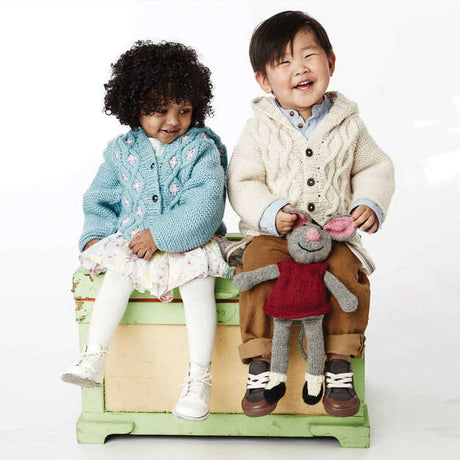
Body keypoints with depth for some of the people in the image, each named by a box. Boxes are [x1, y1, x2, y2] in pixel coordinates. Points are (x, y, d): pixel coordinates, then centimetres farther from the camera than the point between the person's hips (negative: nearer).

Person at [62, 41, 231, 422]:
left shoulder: (200, 148, -6)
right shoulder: (122, 151, 6)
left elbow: (204, 204, -16)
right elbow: (99, 199, 16)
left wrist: (159, 234, -23)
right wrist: (96, 235, -1)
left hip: (188, 241, -3)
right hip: (131, 241, 3)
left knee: (199, 284, -28)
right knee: (117, 272, -25)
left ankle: (199, 377, -21)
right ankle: (94, 358, -19)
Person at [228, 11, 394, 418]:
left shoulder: (348, 124, 5)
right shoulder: (261, 129, -1)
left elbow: (374, 168, 14)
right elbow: (242, 183, -2)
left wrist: (370, 204, -6)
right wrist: (270, 213, -20)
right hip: (272, 234, -1)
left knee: (349, 273, -24)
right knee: (259, 271, -27)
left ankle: (340, 367, -8)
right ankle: (259, 367, -12)